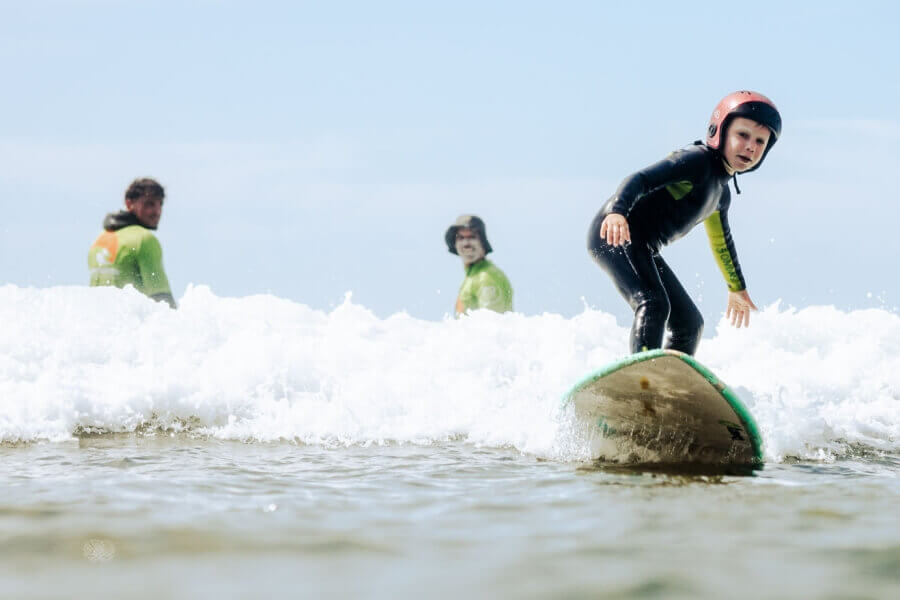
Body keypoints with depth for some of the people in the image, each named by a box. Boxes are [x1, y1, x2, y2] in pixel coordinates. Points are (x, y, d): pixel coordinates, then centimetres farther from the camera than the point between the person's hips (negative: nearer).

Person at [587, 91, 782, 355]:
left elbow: (721, 240, 35)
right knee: (654, 304, -31)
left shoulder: (721, 192, 17)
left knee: (689, 323, 15)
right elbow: (642, 179, -27)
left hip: (643, 250, 10)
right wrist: (617, 211, -47)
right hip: (613, 235, -10)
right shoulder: (698, 159, -13)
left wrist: (737, 288, 48)